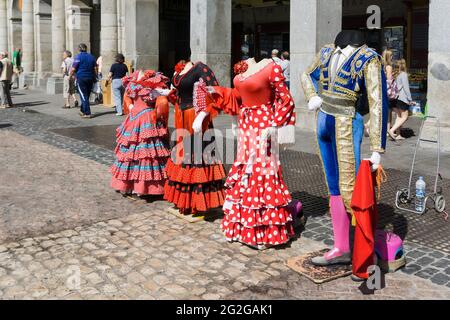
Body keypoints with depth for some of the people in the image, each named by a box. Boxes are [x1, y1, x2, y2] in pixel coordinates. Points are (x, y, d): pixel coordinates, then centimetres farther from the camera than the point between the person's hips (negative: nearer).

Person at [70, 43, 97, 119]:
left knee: (84, 96, -3)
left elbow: (73, 69, -10)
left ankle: (87, 113, -8)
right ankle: (83, 111, 28)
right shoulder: (91, 57, 9)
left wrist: (70, 76, 5)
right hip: (90, 78, 5)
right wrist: (95, 77, 15)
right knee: (87, 96, 15)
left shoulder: (78, 57, -7)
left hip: (81, 78, -5)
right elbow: (95, 68, 7)